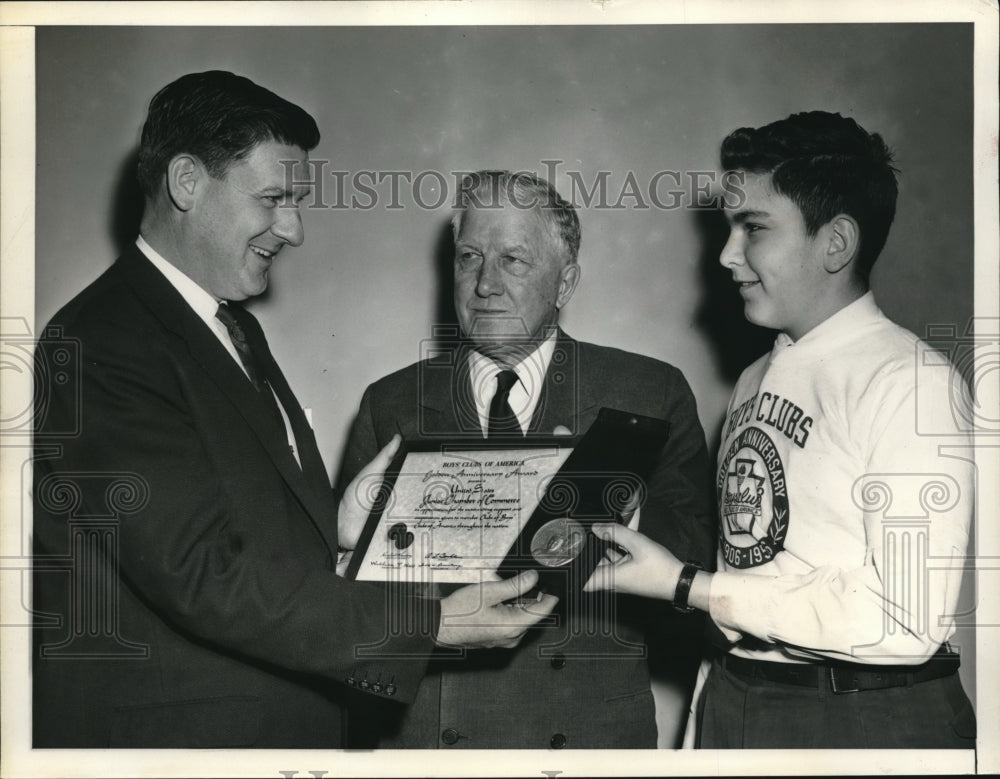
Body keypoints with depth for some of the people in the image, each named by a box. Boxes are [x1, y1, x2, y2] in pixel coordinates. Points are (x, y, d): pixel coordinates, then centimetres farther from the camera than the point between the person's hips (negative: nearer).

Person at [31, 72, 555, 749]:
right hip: (166, 736, -9)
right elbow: (206, 576, -26)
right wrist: (430, 626, -25)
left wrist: (338, 522, -4)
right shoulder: (102, 345, -20)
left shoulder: (235, 328, 13)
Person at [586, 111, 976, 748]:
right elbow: (748, 561, 9)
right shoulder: (757, 384, 9)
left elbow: (906, 621, -20)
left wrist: (685, 586, -17)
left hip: (870, 718, -6)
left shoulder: (913, 384, -14)